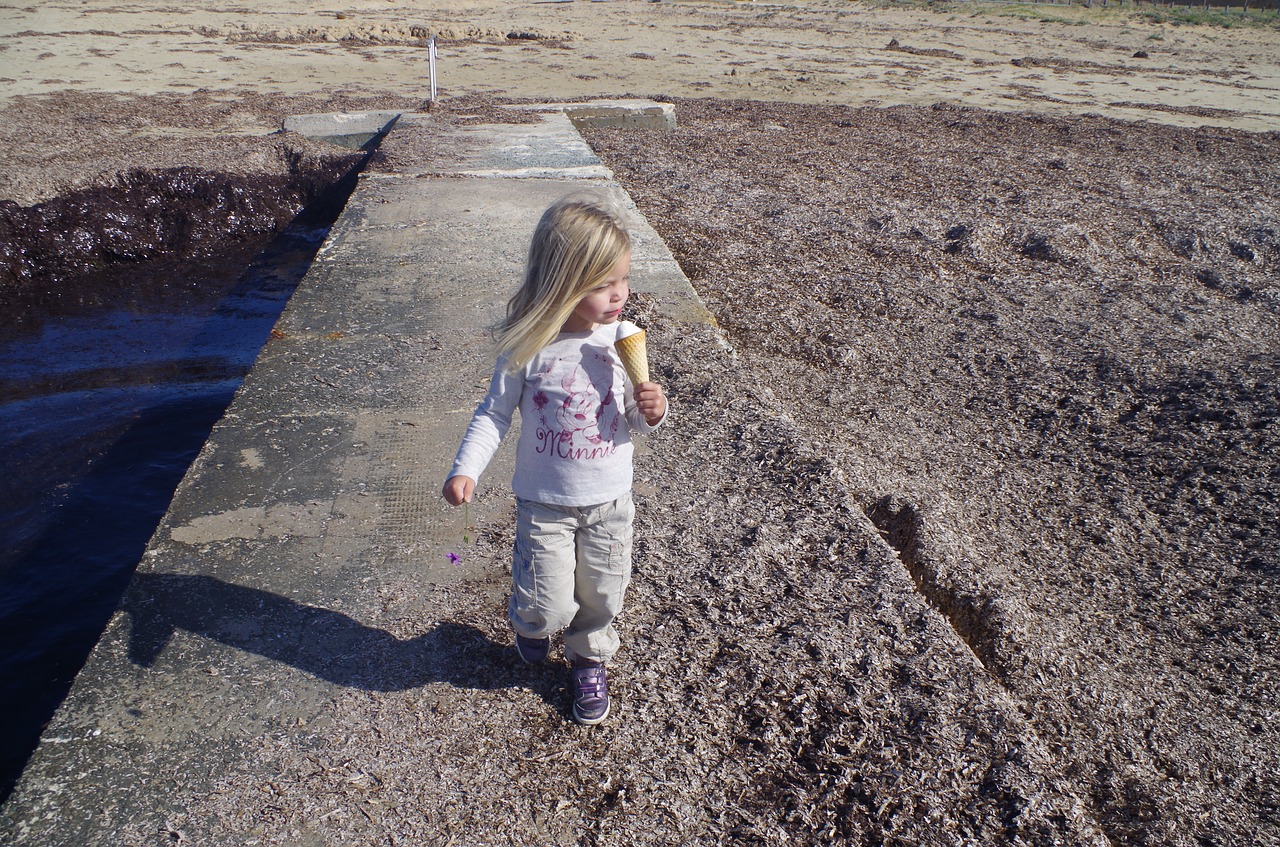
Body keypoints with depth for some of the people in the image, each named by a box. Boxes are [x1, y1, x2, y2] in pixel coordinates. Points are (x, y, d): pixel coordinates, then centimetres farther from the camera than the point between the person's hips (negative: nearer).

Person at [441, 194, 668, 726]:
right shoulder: (528, 347, -16)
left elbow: (636, 418, 3)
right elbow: (495, 413, -4)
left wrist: (652, 412, -20)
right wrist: (465, 469, -15)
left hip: (611, 500, 3)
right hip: (545, 502, -2)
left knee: (601, 597, 15)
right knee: (550, 605, -2)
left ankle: (590, 660, 46)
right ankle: (528, 623, 36)